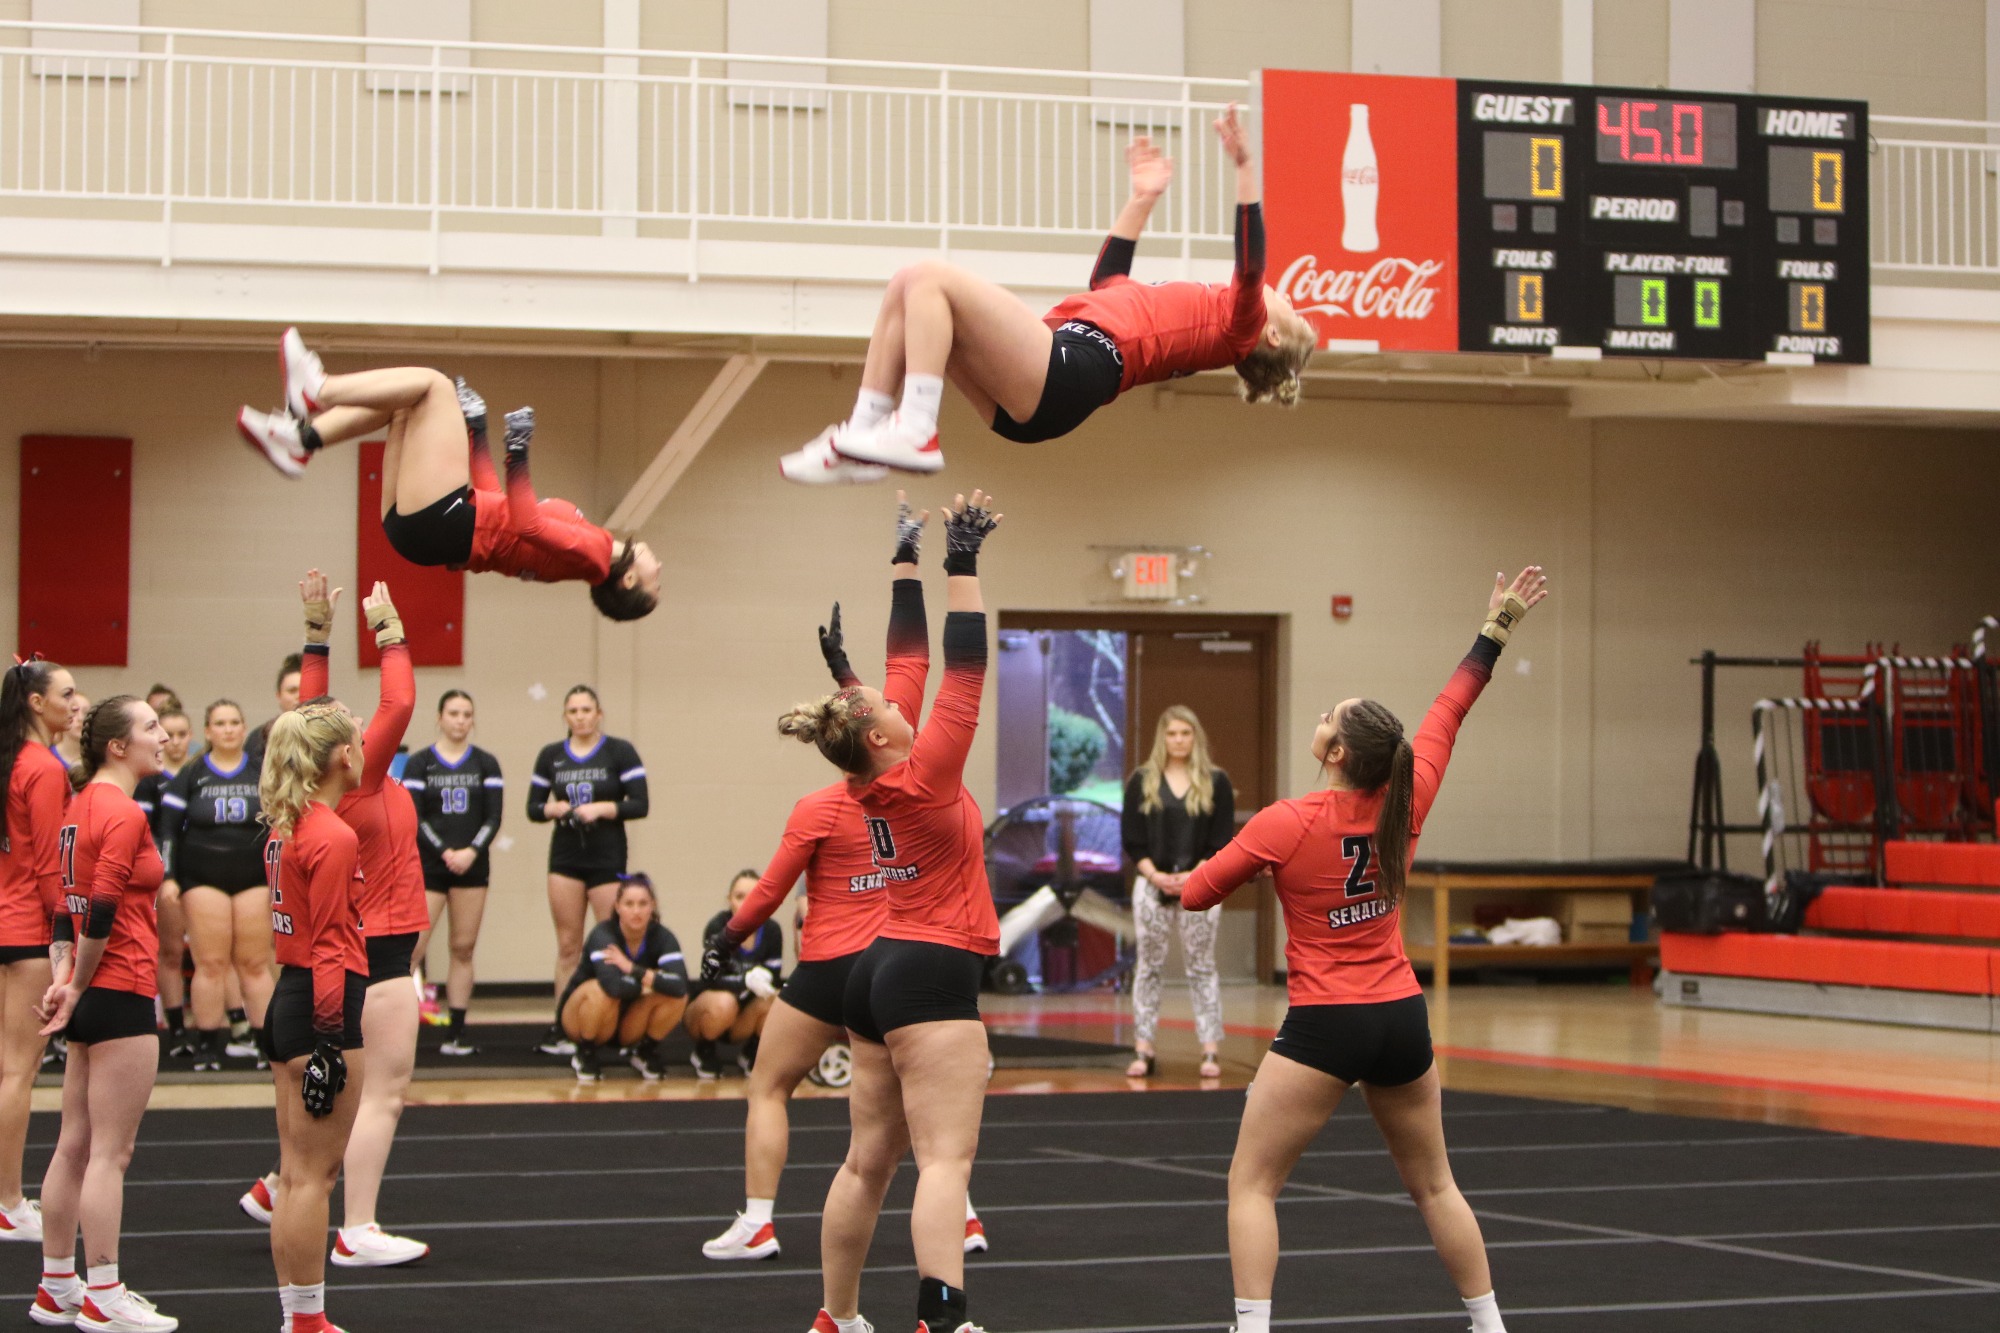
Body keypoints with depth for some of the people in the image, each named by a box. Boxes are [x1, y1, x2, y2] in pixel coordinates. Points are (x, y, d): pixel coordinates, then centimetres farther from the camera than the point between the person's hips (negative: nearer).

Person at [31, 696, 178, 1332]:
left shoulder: (84, 805, 13)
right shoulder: (123, 814, -16)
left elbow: (85, 908, 12)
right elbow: (103, 910, -20)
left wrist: (73, 984, 7)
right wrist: (79, 986, -9)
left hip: (91, 993, 9)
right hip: (122, 993, -9)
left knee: (75, 1145, 13)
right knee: (110, 1152, -4)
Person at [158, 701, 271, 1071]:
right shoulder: (190, 777, 6)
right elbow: (168, 829, 3)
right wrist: (169, 878, -5)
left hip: (254, 878, 1)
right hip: (203, 878, -1)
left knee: (255, 964, -1)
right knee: (210, 963, -5)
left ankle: (267, 1043, 2)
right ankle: (207, 1047, 0)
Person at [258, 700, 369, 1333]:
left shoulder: (287, 827, 7)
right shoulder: (334, 838, -17)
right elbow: (329, 946, -20)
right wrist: (330, 1041, -20)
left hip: (287, 997, 10)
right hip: (325, 1004, -10)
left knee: (298, 1173, 13)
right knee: (314, 1175, -4)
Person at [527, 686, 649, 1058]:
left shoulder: (620, 752, 0)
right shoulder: (550, 756, 10)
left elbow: (640, 805, -5)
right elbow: (533, 808, 10)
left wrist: (602, 808, -19)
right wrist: (552, 808, -12)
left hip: (607, 858, -3)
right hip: (565, 857, 3)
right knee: (568, 946, 4)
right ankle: (563, 1029, 6)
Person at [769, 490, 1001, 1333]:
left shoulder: (871, 788, 8)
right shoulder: (922, 777, -13)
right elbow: (965, 672, -17)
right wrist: (961, 563, -15)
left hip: (882, 968, 9)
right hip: (935, 975, -9)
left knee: (869, 1159, 14)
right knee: (946, 1160, -16)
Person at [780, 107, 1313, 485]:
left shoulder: (1235, 323, 8)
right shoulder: (1187, 310, 32)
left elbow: (1250, 264, -11)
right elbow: (1108, 281, 45)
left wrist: (1245, 169, -15)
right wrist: (1143, 200, 47)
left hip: (1069, 371, -9)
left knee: (931, 277, -17)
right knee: (908, 286, 3)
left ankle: (915, 434, -24)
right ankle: (863, 439, -6)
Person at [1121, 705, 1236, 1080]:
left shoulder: (1215, 782, 3)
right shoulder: (1142, 781, 5)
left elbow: (1223, 842, 0)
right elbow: (1132, 840, 2)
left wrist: (1194, 875, -13)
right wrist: (1154, 874, -12)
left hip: (1200, 885, -1)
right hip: (1152, 884, 1)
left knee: (1202, 968, 2)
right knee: (1148, 967, 2)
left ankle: (1211, 1050, 4)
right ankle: (1142, 1050, 5)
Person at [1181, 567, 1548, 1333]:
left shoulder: (1284, 824, -14)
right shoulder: (1405, 806, -2)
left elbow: (1197, 895, -4)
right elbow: (1448, 713, 11)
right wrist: (1497, 627, 18)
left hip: (1325, 1025, -5)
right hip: (1402, 1014, 5)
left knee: (1251, 1184, 1)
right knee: (1433, 1185, 18)